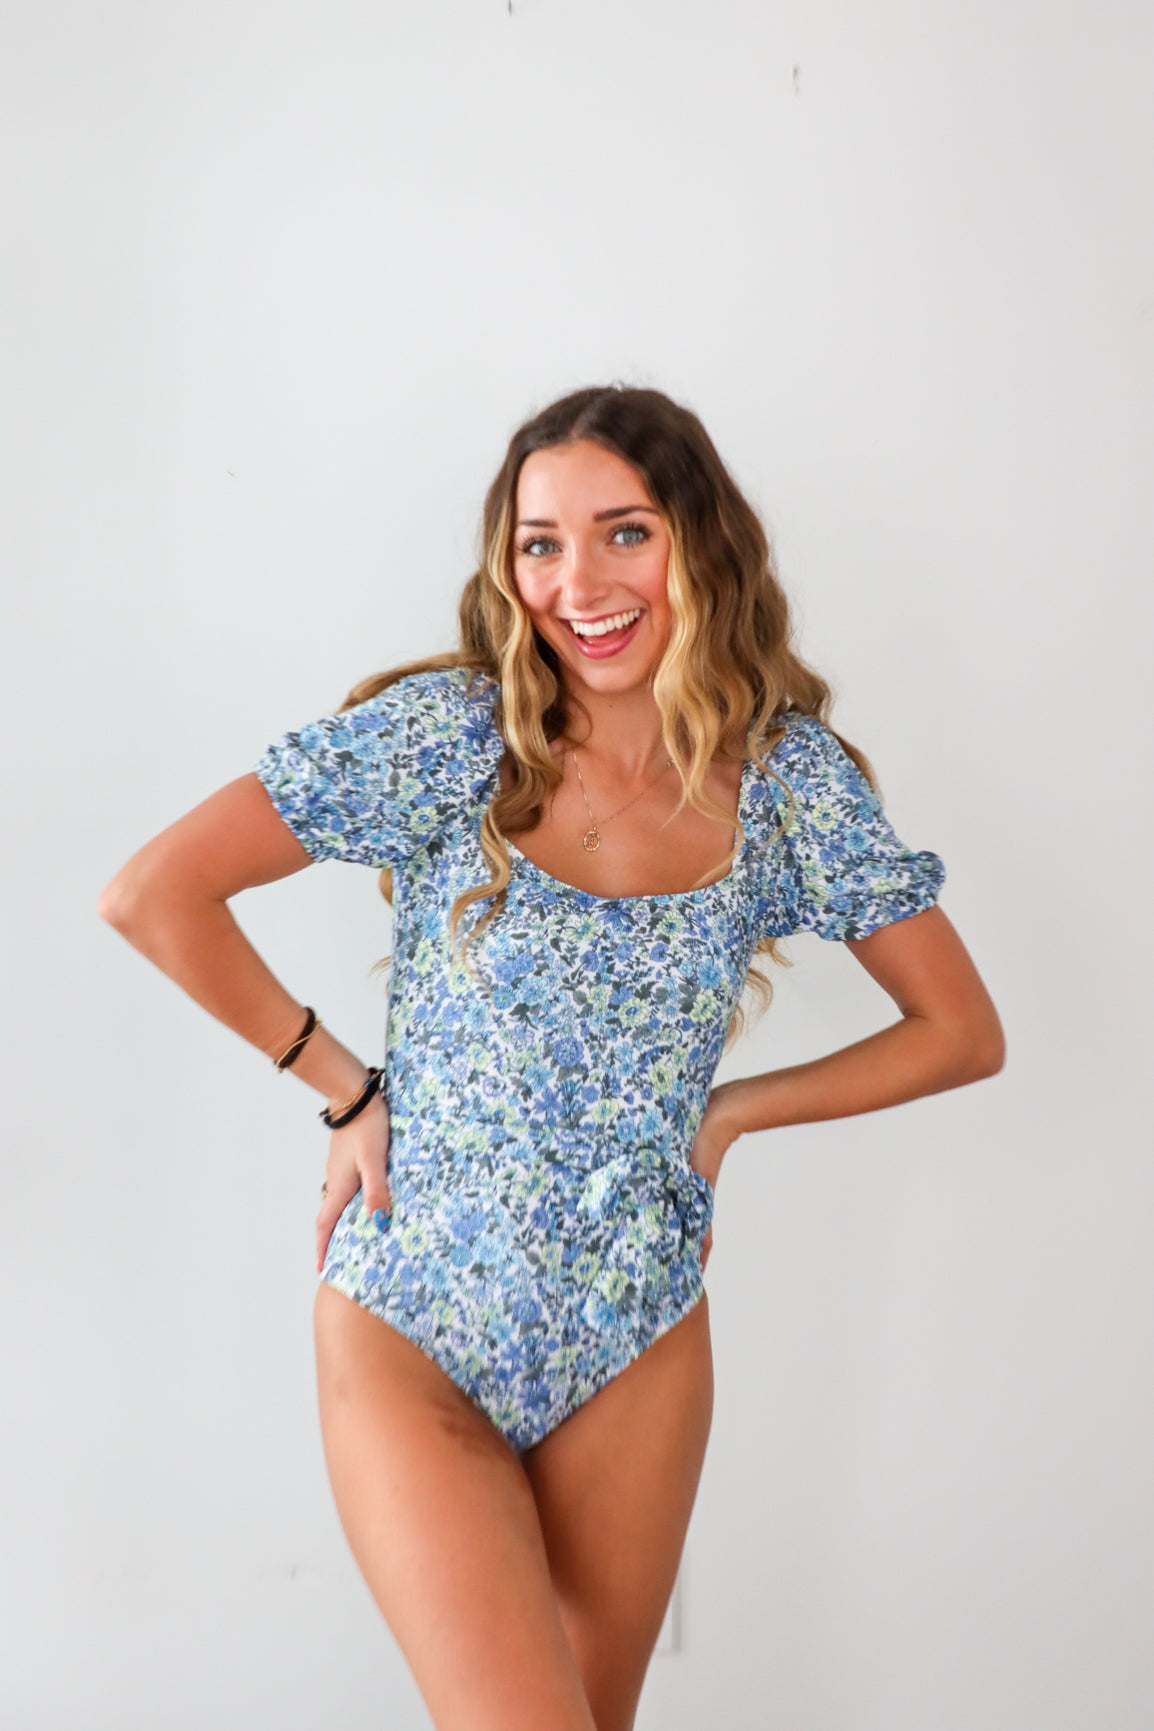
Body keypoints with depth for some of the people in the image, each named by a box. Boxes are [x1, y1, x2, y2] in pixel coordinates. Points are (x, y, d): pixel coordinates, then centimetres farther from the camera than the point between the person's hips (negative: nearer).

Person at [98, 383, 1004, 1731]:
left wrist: (730, 1110, -1)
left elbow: (962, 1032, 4)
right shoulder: (451, 732, -11)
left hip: (640, 1342, 3)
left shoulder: (788, 773, -3)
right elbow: (151, 893, -14)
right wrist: (347, 1092, -9)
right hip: (409, 1332, -2)